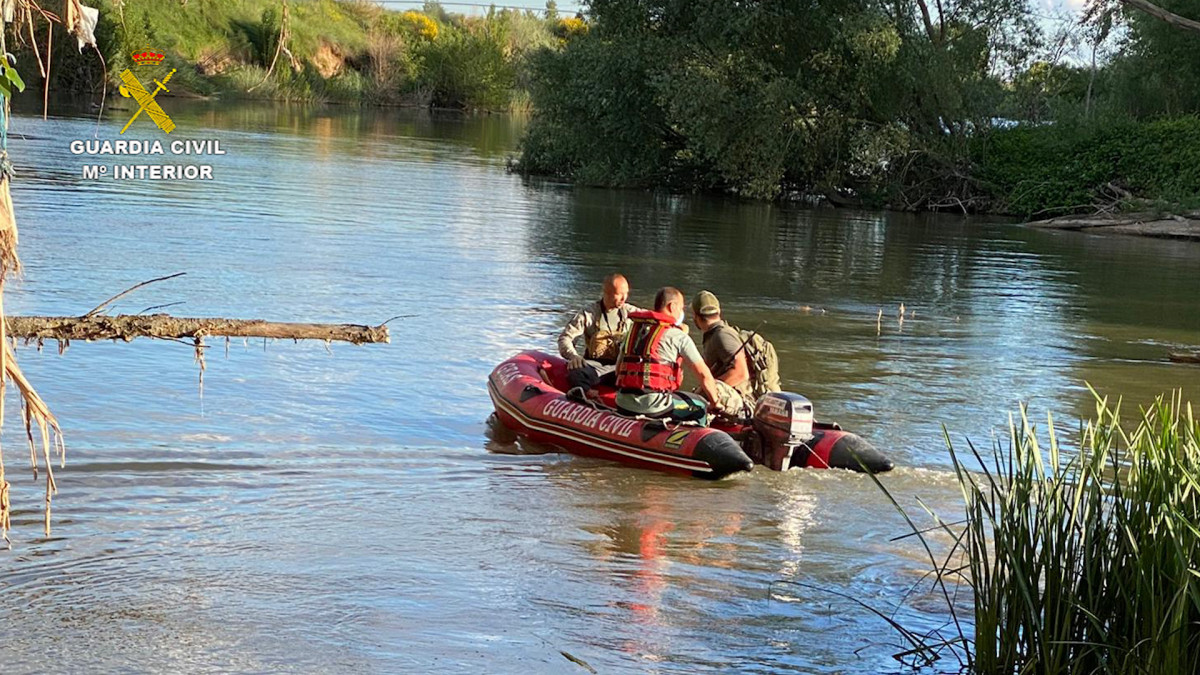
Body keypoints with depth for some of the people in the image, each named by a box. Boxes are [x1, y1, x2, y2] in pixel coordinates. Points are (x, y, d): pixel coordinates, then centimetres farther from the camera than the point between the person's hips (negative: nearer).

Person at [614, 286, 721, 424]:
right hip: (654, 405, -7)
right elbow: (704, 375, -2)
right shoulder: (678, 336, -1)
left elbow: (618, 369, 21)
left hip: (623, 403, 7)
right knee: (700, 407, 14)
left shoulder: (633, 330, 18)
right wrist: (716, 402, 12)